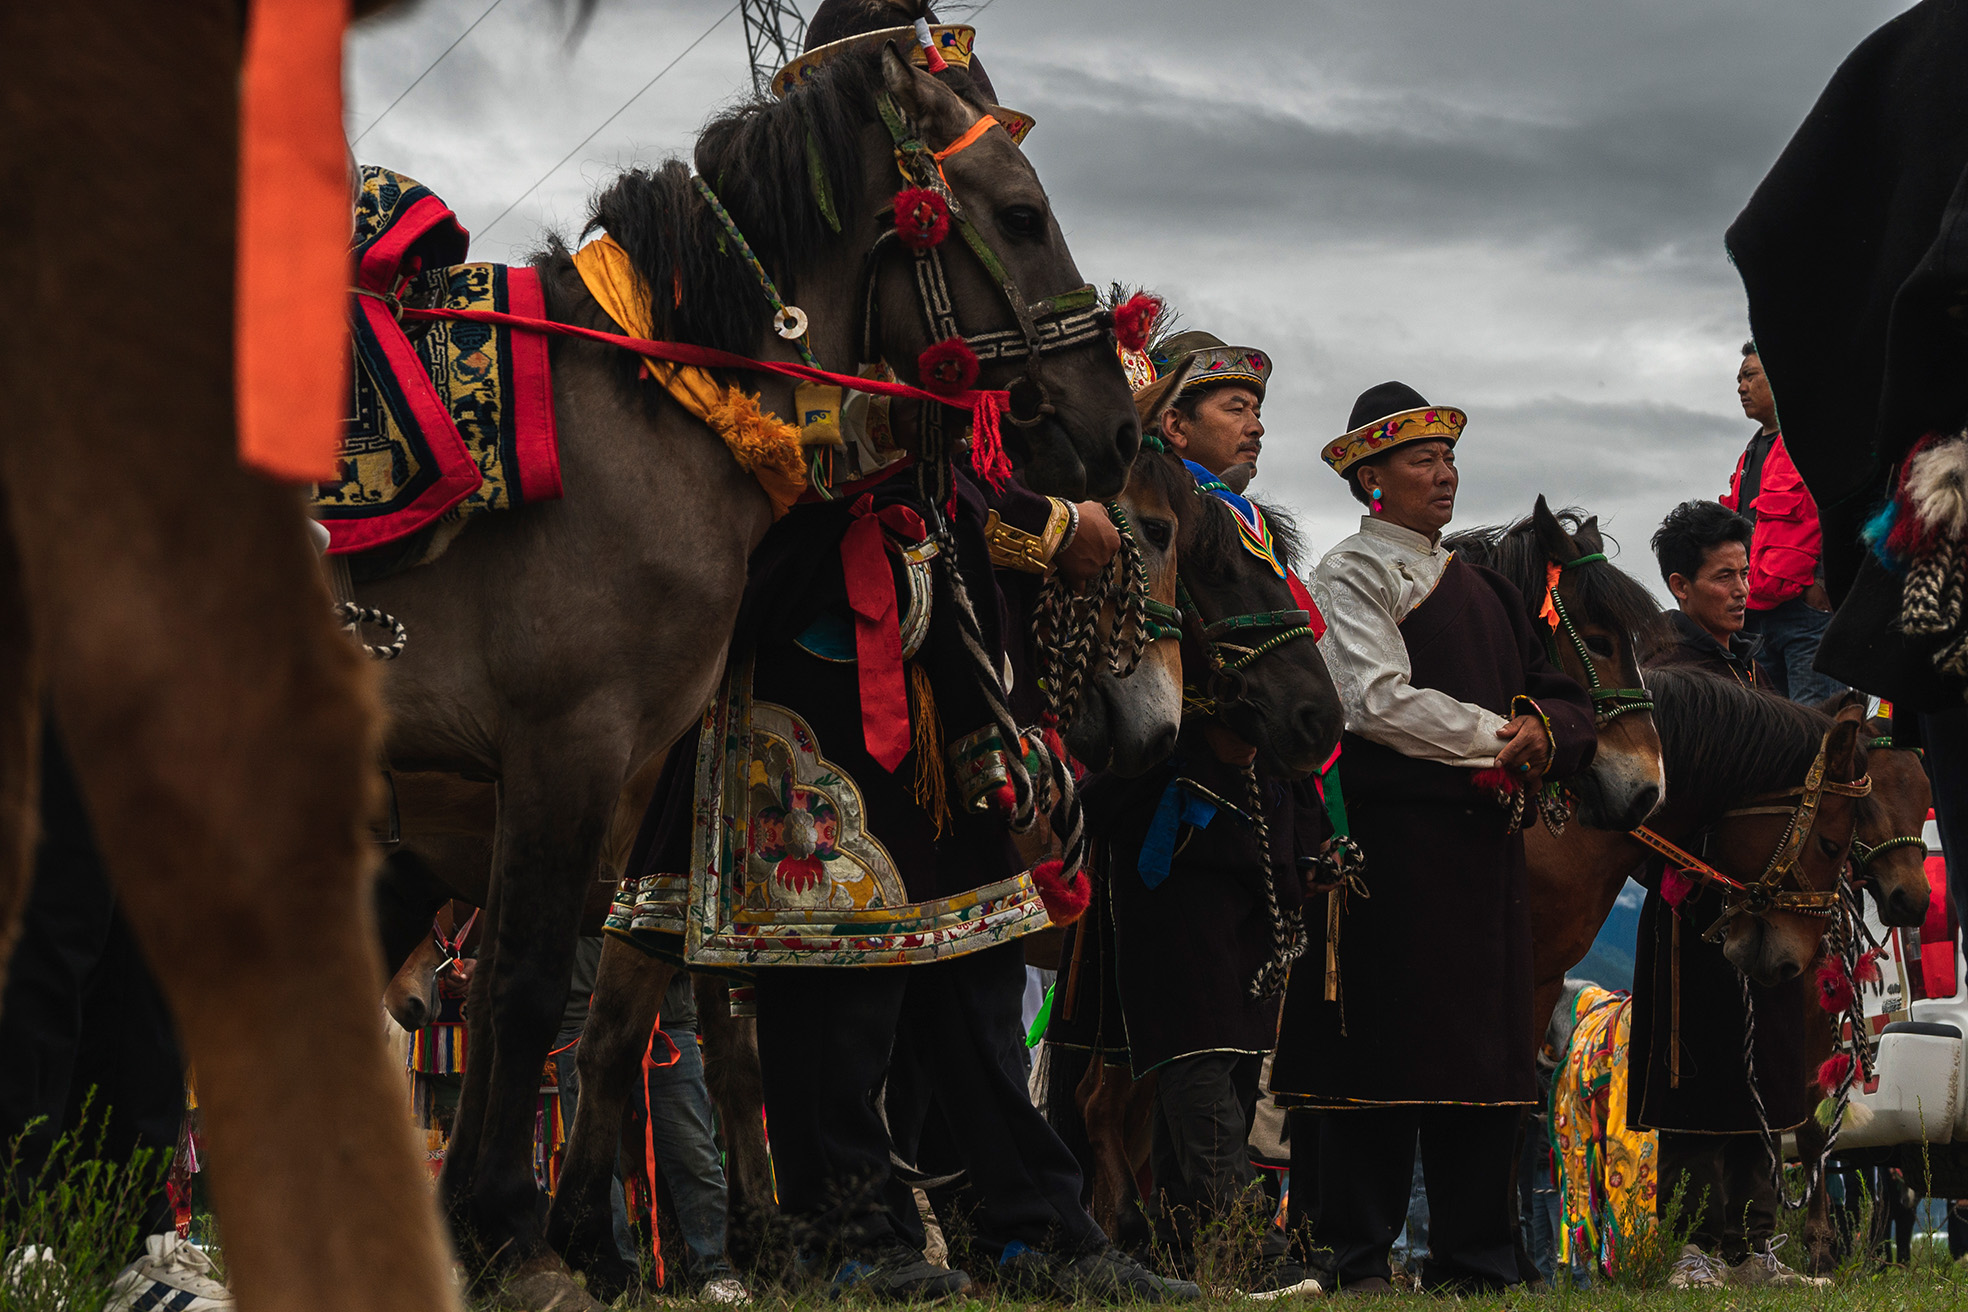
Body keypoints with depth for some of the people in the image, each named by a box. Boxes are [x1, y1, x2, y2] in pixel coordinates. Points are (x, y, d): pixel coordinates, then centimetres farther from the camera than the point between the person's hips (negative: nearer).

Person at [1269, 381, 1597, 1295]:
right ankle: (1355, 1256, -2)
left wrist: (1546, 736, -5)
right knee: (1381, 1048, -6)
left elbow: (1558, 697, 18)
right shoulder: (1352, 575, -2)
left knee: (1484, 1049, 6)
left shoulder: (1479, 586, 22)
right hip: (1392, 834, -7)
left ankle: (1474, 1258, 11)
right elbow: (1380, 701, -16)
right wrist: (1499, 737, -12)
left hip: (1482, 842, 7)